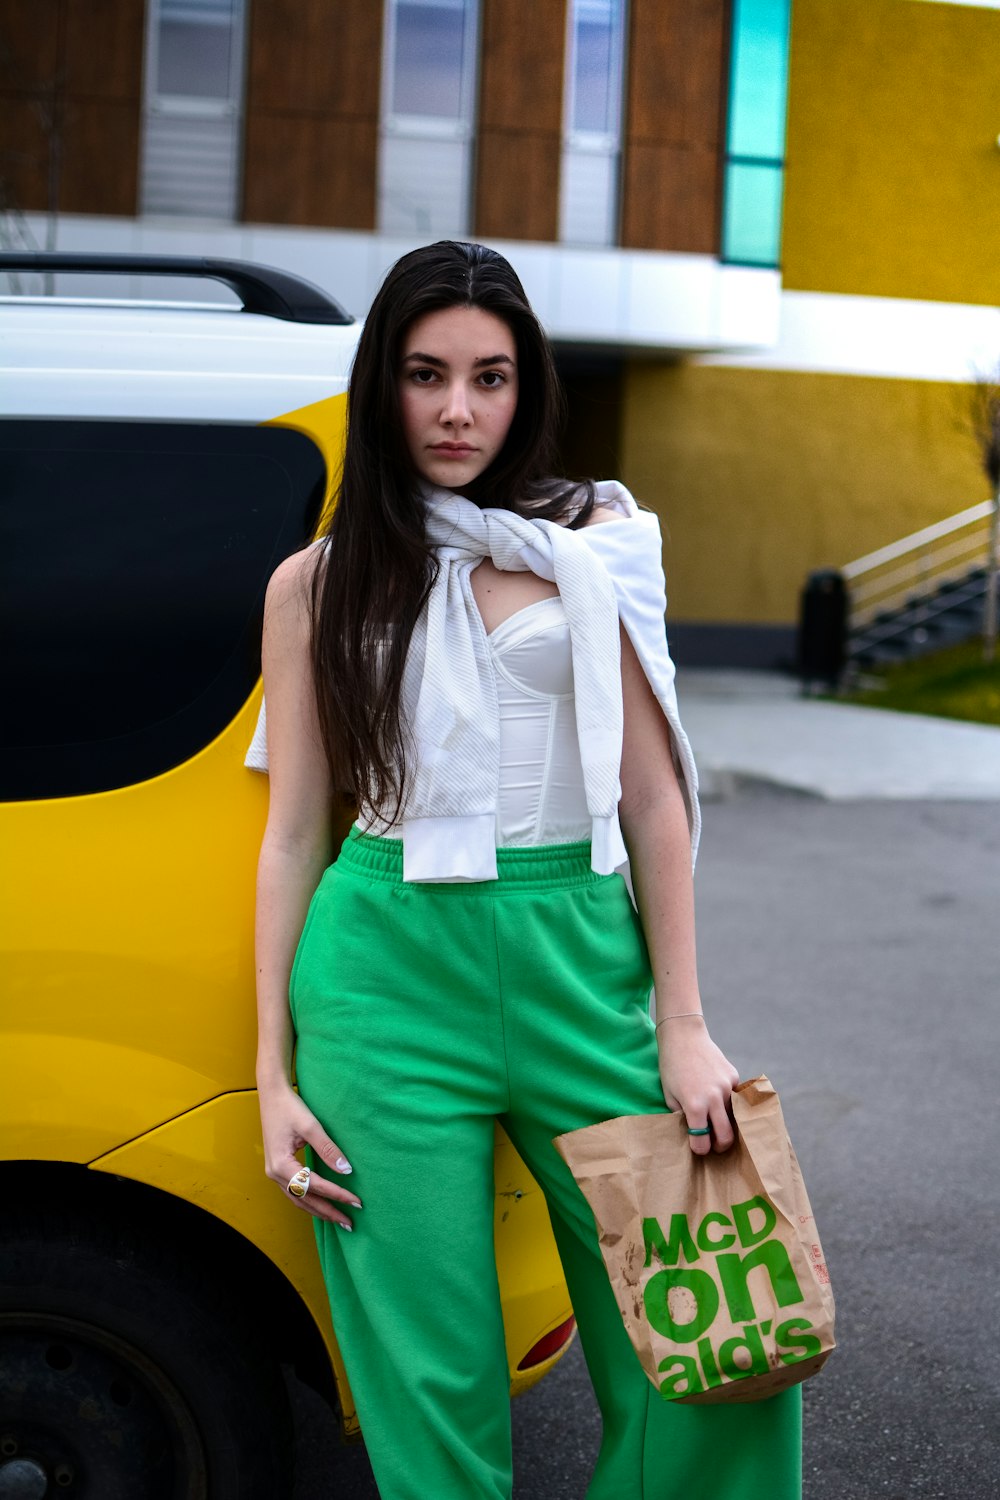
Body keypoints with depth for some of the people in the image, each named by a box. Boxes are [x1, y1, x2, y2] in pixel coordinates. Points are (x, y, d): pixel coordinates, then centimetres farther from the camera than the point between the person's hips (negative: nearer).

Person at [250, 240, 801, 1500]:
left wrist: (683, 1027, -1)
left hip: (577, 956, 1)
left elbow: (652, 797, 5)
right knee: (434, 1382, 4)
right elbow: (293, 834, 9)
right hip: (388, 968, 0)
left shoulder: (594, 545, 7)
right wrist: (273, 1076, 6)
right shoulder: (316, 584, 8)